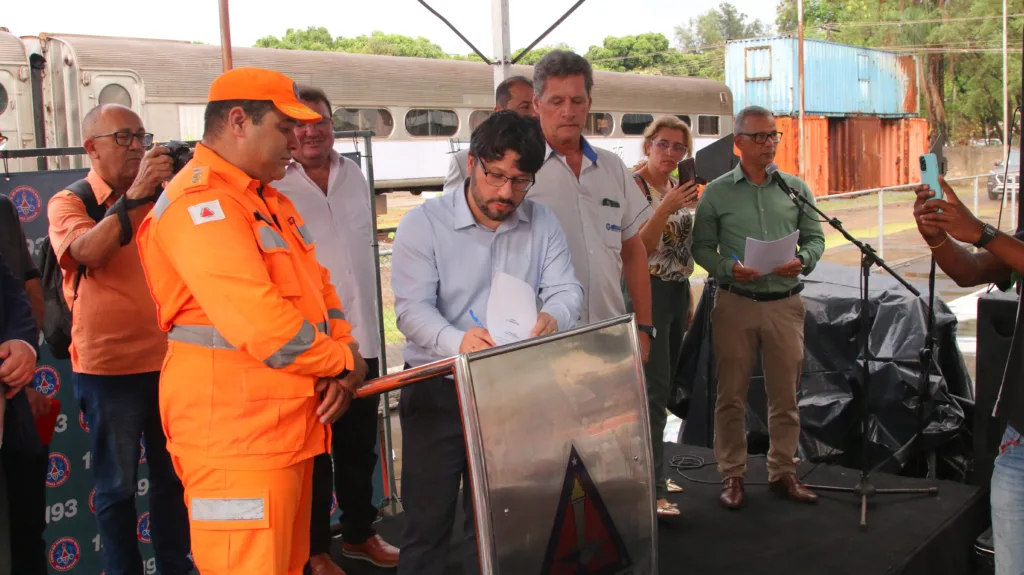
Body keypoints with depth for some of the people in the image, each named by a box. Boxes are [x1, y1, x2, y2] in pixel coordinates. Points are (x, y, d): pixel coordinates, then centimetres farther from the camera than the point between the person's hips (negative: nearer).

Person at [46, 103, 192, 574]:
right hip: (109, 367, -4)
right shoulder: (69, 203, -2)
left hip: (167, 359, 4)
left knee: (173, 476, 13)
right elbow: (89, 252, -24)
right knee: (118, 485, 5)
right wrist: (133, 196, -32)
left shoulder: (159, 198, 9)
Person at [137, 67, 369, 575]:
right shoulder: (199, 204, -16)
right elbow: (262, 324, -25)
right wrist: (344, 360, -9)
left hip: (289, 428, 10)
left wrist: (344, 367, 0)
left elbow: (319, 288, 18)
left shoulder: (271, 201, 17)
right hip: (236, 441, -9)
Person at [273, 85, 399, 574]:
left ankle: (359, 533, 34)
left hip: (361, 336, 5)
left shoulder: (354, 176, 10)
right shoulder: (273, 186, -8)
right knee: (314, 452, 6)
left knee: (360, 446, 17)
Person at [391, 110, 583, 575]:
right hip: (437, 390, -3)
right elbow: (413, 307, -17)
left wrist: (552, 318, -28)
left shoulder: (542, 224, 3)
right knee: (428, 518, 4)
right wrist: (457, 340, -38)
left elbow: (566, 288, -3)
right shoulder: (423, 224, -9)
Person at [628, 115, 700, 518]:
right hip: (648, 292, -8)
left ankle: (649, 472, 23)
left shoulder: (677, 187, 13)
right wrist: (667, 208, -28)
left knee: (663, 386, 13)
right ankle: (652, 490, -8)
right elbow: (637, 248, -19)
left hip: (677, 292, 8)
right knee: (655, 390, -11)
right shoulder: (634, 186, -11)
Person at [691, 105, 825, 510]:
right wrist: (729, 269, -15)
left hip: (786, 304, 2)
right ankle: (732, 474, 15)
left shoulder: (796, 188, 9)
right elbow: (702, 247, 2)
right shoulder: (716, 193, 3)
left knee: (785, 394, 8)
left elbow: (815, 237, 11)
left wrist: (802, 260, -10)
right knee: (732, 394, 4)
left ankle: (782, 471, 22)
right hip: (735, 303, -2)